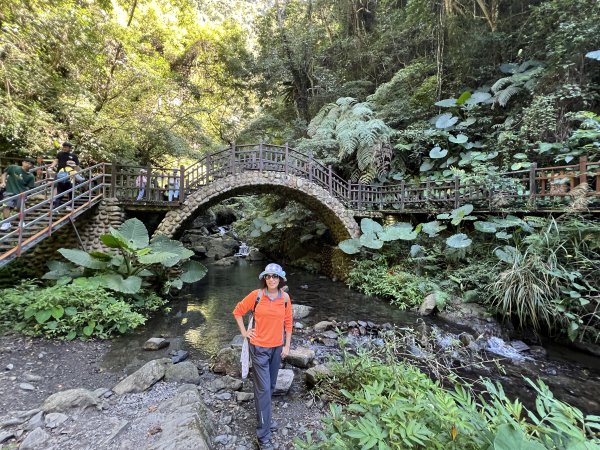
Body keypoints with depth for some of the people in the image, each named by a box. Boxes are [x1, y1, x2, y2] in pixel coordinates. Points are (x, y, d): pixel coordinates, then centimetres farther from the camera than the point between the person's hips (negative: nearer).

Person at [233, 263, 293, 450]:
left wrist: (287, 345, 4)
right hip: (259, 347, -4)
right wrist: (244, 332, -4)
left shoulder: (285, 297, -7)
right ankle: (263, 435, 16)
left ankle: (264, 416, 44)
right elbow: (238, 311, -2)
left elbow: (288, 322, 3)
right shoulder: (256, 295, -16)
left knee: (270, 386, 20)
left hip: (277, 347, 4)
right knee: (263, 389, 1)